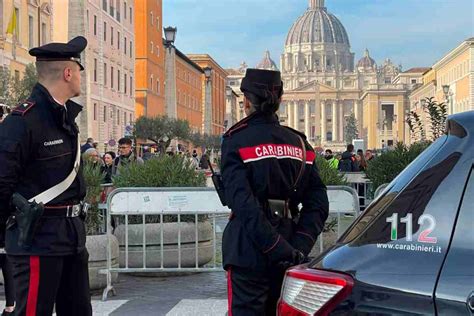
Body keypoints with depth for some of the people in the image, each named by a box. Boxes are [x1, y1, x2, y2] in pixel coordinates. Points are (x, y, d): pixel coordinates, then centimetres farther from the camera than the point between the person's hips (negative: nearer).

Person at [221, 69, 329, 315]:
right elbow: (317, 204, 0)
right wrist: (298, 247, -6)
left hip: (249, 252, -5)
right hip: (288, 258, 5)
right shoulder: (299, 143, 7)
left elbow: (243, 204, -19)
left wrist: (281, 250, -19)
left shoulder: (236, 141, -8)